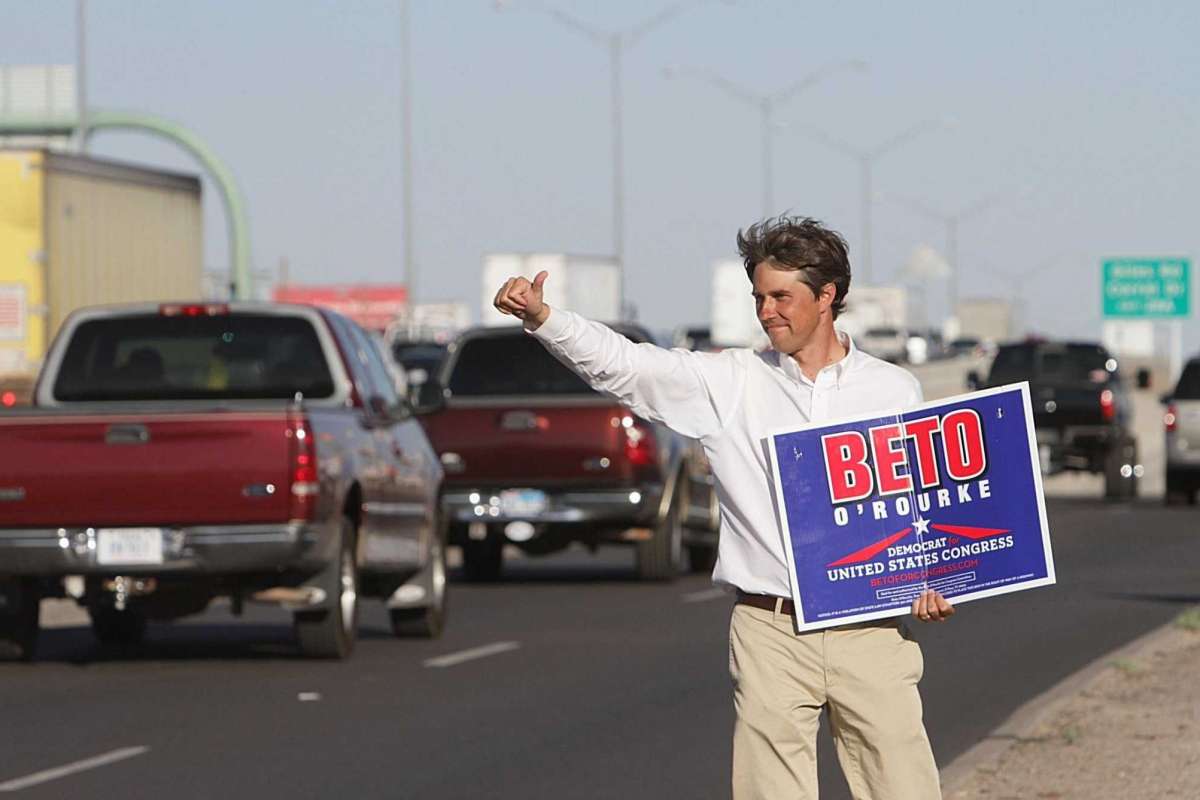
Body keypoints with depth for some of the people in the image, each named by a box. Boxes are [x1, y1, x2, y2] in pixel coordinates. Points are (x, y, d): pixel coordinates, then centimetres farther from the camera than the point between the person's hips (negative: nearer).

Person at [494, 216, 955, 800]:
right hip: (771, 632, 0)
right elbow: (619, 364, -5)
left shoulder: (894, 390, 8)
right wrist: (540, 317, -20)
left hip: (870, 632, 0)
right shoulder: (730, 383, 5)